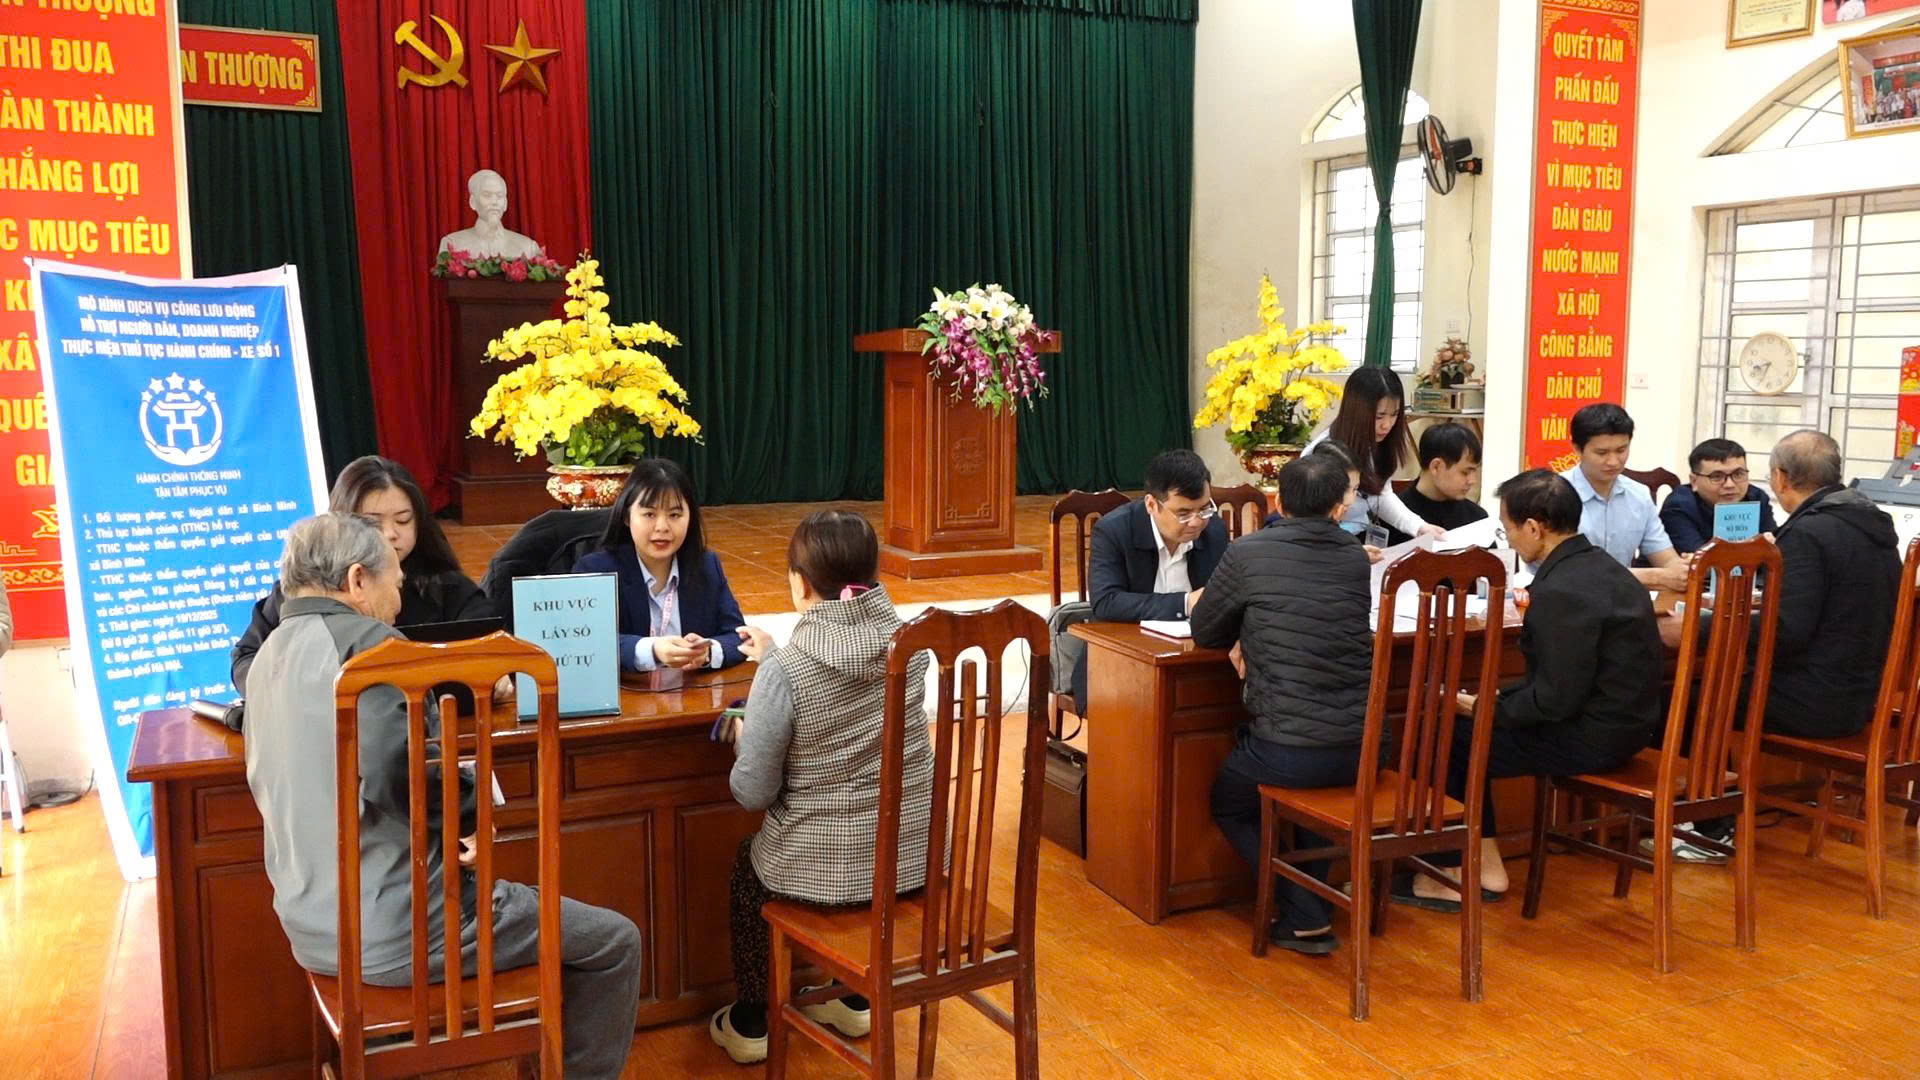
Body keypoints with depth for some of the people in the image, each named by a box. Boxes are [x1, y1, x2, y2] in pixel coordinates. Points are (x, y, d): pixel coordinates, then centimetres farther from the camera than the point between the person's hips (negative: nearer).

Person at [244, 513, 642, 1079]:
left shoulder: (273, 654, 10)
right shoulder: (367, 642, -17)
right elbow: (402, 775, -29)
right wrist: (473, 812, -11)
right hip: (397, 928, -9)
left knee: (521, 901, 33)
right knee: (615, 941, 5)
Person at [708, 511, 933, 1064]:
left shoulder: (783, 670, -22)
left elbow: (753, 793, -14)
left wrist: (744, 738, 6)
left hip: (828, 866, -4)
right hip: (914, 856, 5)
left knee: (747, 863, 30)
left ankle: (750, 1023, 41)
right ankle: (855, 1000, 47)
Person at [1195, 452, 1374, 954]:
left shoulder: (1248, 554, -6)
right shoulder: (1355, 557, 6)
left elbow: (1203, 633, 5)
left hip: (1291, 752, -5)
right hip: (1362, 747, 5)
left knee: (1229, 803, 25)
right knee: (1318, 783, 39)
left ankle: (1307, 918, 16)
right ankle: (1314, 893, 36)